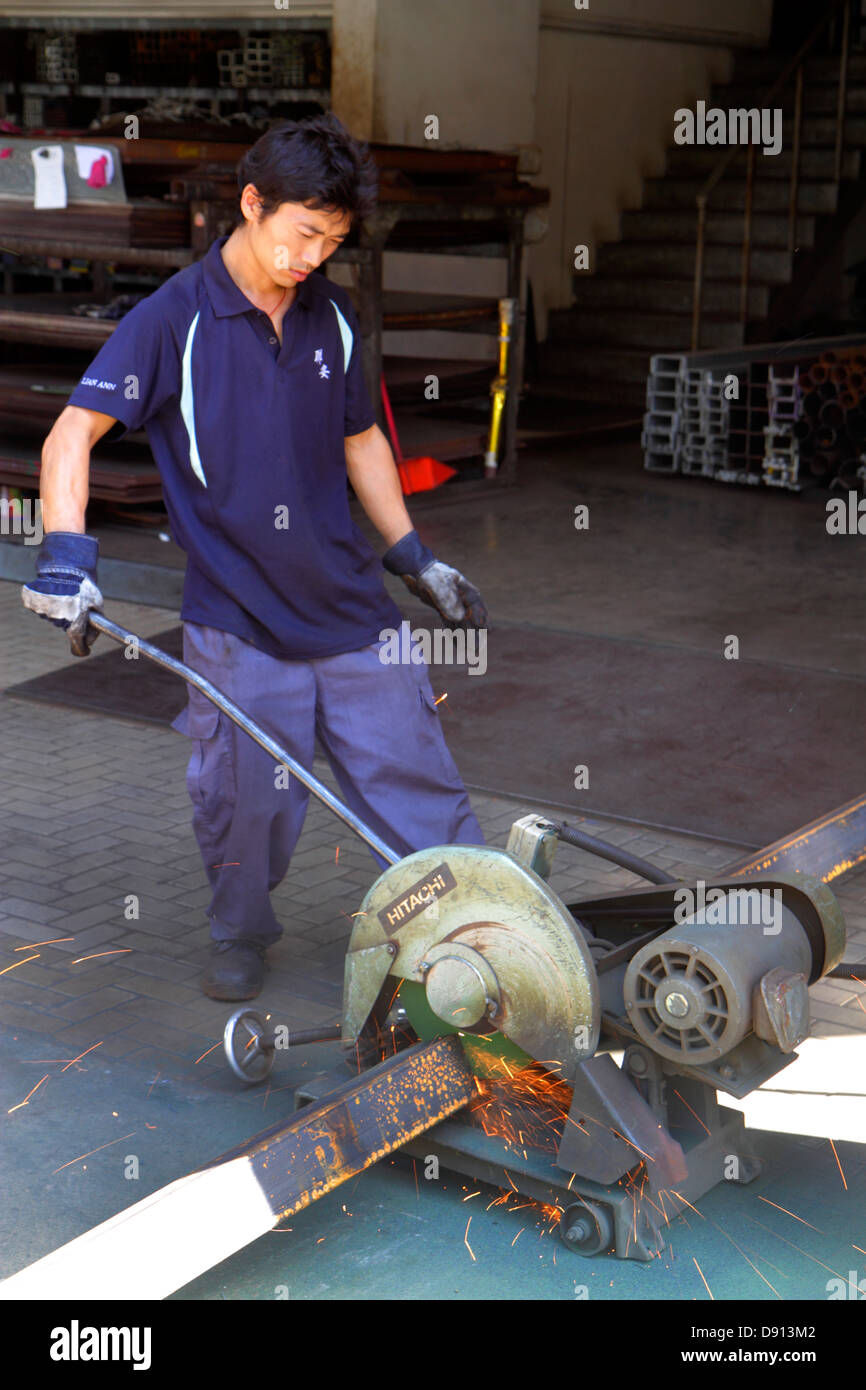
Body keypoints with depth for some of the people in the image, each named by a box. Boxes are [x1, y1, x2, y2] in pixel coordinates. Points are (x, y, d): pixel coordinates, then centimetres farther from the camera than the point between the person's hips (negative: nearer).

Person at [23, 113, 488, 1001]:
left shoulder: (330, 316, 8)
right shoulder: (173, 319, -7)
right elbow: (74, 432, -14)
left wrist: (415, 559, 19)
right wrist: (66, 554, -28)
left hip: (351, 606, 4)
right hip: (237, 624, -4)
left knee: (418, 780, 5)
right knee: (247, 807, 6)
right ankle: (240, 940, 32)